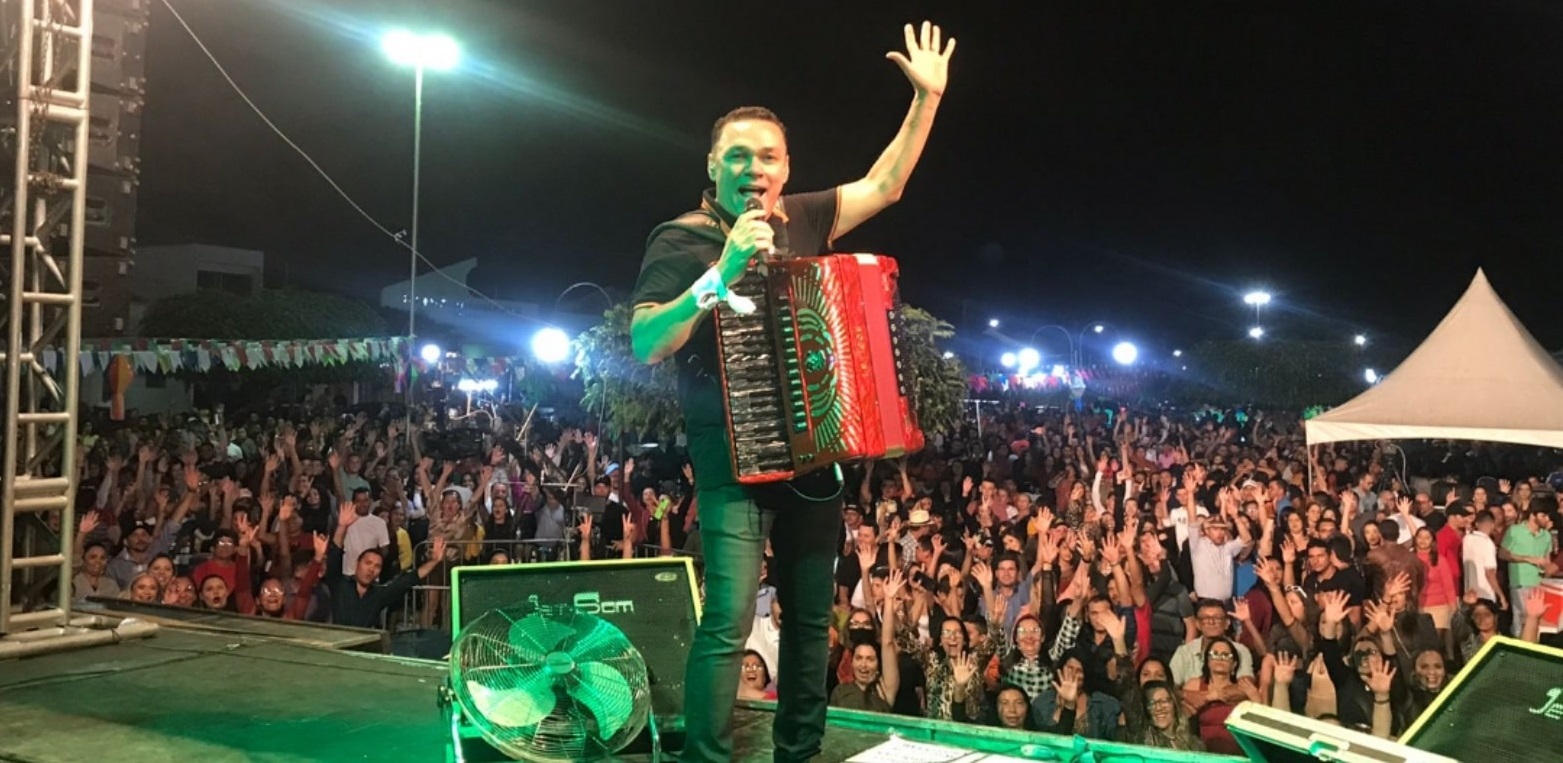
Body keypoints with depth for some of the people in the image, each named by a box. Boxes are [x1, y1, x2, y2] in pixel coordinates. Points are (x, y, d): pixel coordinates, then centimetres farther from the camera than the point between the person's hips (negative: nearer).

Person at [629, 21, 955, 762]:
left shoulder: (801, 220, 6)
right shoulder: (682, 241, -8)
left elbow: (883, 185, 16)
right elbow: (643, 346, -19)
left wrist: (926, 97, 10)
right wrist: (722, 272, -29)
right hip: (734, 454, -5)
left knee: (810, 614, 12)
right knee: (729, 619, -15)